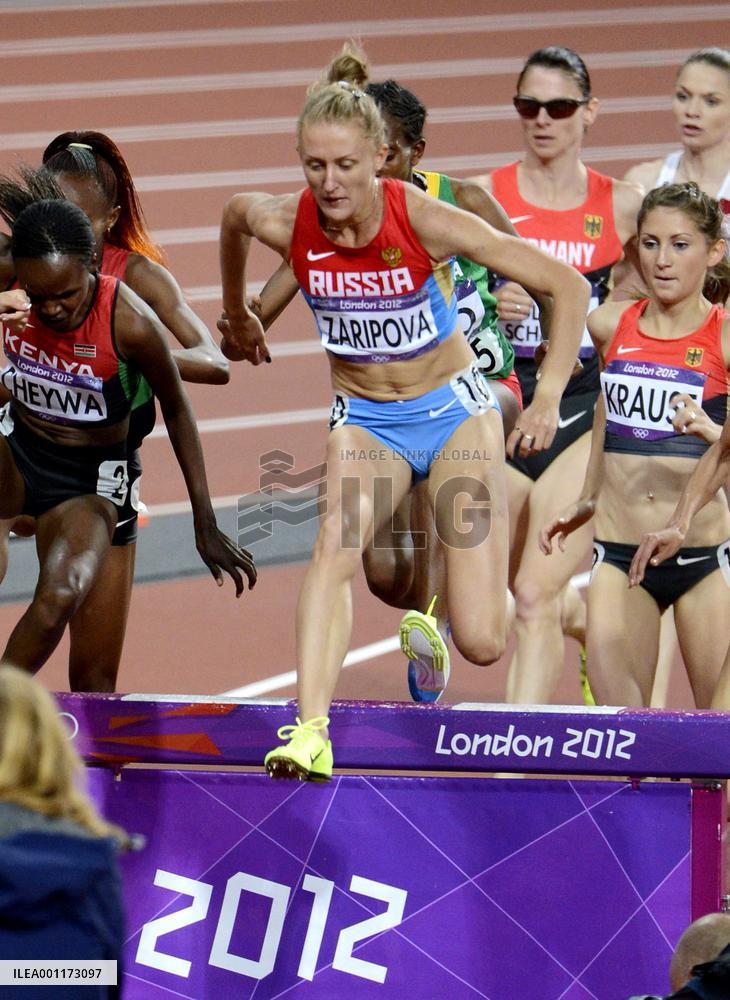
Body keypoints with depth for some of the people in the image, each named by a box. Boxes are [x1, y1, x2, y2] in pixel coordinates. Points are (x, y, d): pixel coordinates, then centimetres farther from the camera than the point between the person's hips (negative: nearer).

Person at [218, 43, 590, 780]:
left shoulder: (425, 221, -26)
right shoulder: (284, 223, -18)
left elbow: (568, 286, -20)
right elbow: (233, 215, 10)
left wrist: (549, 400, -25)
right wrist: (236, 317, 23)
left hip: (454, 410, -2)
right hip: (365, 420, 2)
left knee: (482, 644, -8)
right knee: (335, 545, -31)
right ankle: (310, 733, -37)